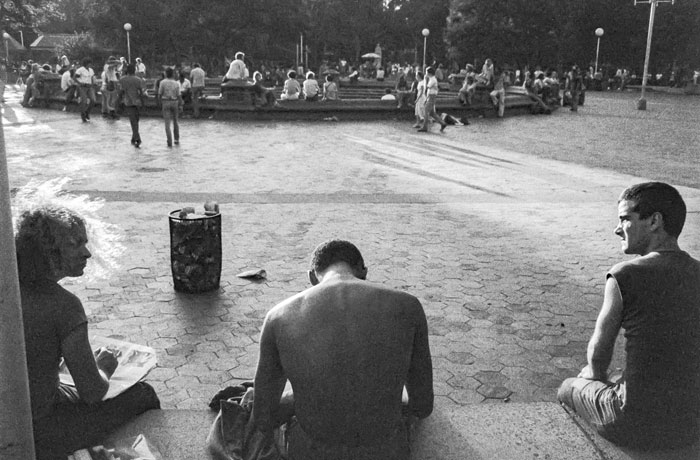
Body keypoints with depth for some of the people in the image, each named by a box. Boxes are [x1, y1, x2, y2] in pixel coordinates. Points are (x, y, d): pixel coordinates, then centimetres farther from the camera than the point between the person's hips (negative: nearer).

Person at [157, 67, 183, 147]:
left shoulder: (162, 82, -8)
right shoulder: (176, 83, -5)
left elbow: (159, 95, -6)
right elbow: (179, 96, -6)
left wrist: (160, 104, 8)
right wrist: (180, 106, 1)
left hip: (165, 103, -1)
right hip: (174, 103, 1)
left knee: (167, 123, -1)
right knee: (175, 121, 20)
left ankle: (170, 142, -9)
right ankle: (177, 139, 22)